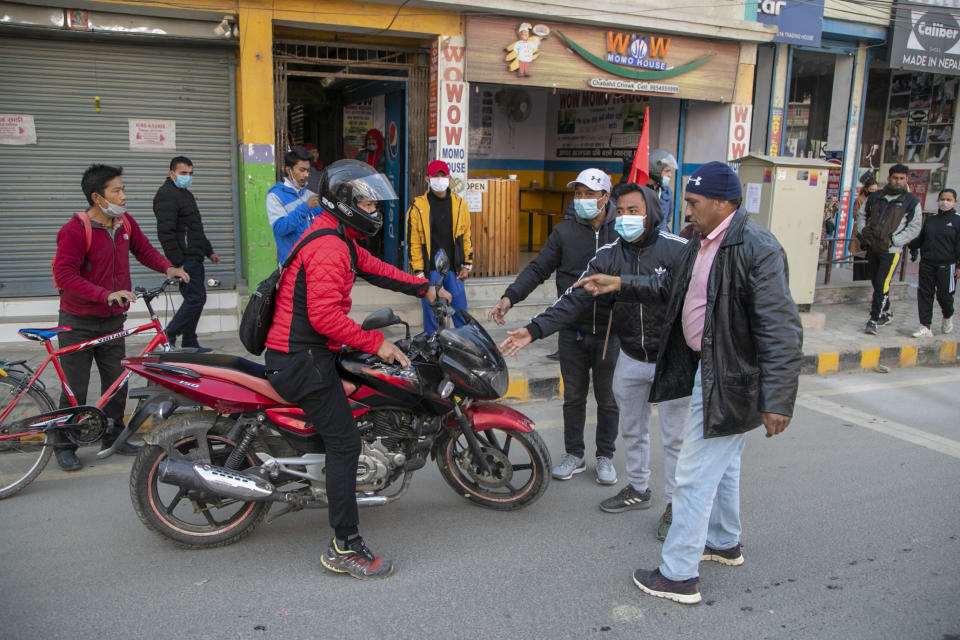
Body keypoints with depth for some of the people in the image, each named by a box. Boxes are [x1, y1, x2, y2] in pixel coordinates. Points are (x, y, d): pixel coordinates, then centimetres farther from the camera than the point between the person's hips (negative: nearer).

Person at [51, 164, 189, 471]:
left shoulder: (125, 223, 2)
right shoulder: (75, 230, -17)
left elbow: (144, 249, 17)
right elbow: (65, 275, -24)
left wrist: (168, 268, -2)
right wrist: (106, 294, -35)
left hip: (113, 320, 5)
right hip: (79, 323, -5)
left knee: (117, 383, 10)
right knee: (75, 388, 2)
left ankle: (113, 437, 26)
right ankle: (65, 446, 18)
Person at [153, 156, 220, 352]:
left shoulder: (186, 194, 22)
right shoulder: (167, 195, -11)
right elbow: (166, 232, -20)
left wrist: (209, 251, 29)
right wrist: (178, 263, -22)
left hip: (194, 258, 10)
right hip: (185, 260, -10)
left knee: (194, 299, 11)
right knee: (196, 298, -14)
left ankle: (190, 344, 18)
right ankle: (167, 337, -6)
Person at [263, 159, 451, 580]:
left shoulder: (339, 238, 15)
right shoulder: (329, 248, -20)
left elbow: (373, 268, 23)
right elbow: (325, 315, -27)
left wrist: (424, 289, 22)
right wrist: (375, 343, -21)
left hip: (306, 352, 11)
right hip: (303, 360, -11)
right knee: (345, 443, -9)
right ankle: (345, 547, -2)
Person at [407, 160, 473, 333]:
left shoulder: (460, 204, 7)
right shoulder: (418, 206, -2)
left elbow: (466, 236, 12)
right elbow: (414, 241, -2)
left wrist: (467, 265, 7)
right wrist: (418, 271, -6)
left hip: (454, 268, 2)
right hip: (430, 269, -2)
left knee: (461, 310, 6)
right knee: (431, 312, 4)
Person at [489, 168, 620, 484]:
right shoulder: (565, 232, 0)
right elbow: (538, 269, -3)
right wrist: (510, 297, -16)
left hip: (610, 331, -1)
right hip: (573, 330, 1)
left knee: (608, 399, 12)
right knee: (574, 396, 13)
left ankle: (605, 456, 28)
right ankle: (574, 454, 29)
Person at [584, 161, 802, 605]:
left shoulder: (756, 249, -23)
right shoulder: (702, 242, 6)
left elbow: (781, 331, -24)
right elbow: (674, 282, 25)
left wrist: (778, 401, -25)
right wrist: (619, 284, 22)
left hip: (729, 382, -10)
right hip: (708, 370, 10)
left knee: (695, 476, -3)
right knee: (722, 466, 25)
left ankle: (680, 575, 10)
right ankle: (725, 543, 45)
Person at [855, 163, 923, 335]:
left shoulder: (912, 201, -2)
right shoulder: (876, 197, 8)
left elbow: (915, 228, -3)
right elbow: (861, 214, 21)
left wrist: (893, 240, -13)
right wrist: (863, 229, 2)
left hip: (891, 250, -5)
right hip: (872, 248, 5)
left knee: (882, 284, -12)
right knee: (876, 283, 14)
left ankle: (874, 321, -7)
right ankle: (887, 312, 34)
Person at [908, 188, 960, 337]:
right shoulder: (930, 218, 10)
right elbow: (921, 238, 18)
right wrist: (912, 245, -1)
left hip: (946, 265, -4)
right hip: (927, 264, 4)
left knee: (944, 295, 1)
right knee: (924, 294, 2)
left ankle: (947, 318, 33)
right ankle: (925, 327, 6)